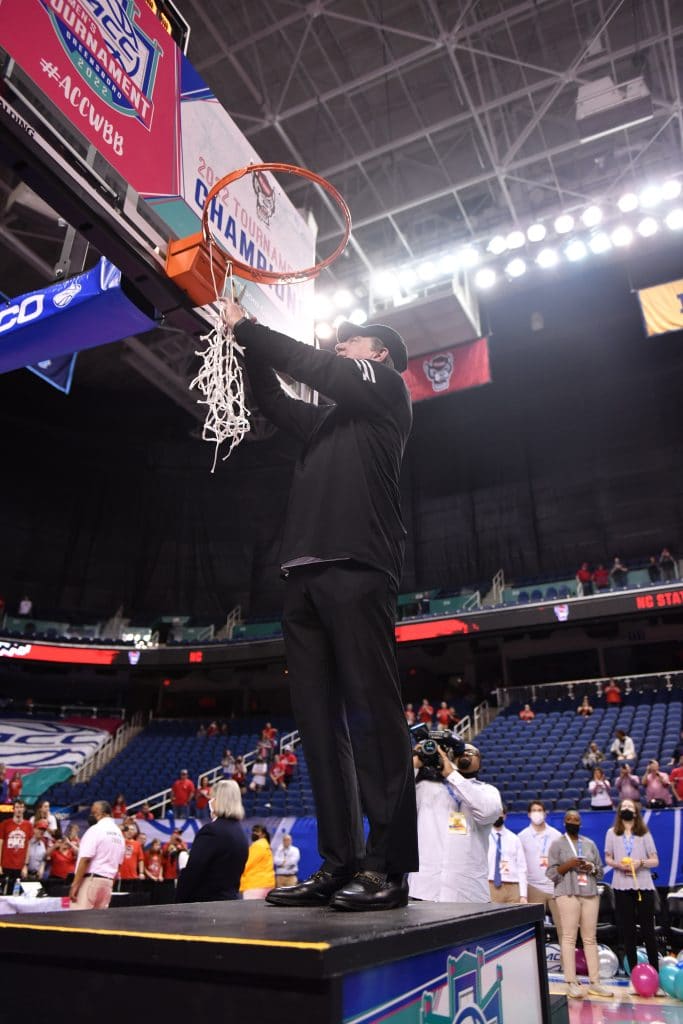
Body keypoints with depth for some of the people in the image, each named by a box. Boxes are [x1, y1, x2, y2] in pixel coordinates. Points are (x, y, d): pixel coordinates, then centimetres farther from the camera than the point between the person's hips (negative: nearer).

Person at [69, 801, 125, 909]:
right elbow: (117, 863, 15)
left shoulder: (95, 829, -10)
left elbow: (85, 859, -17)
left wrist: (74, 885, -15)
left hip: (90, 879, -8)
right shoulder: (118, 833, 14)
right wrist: (111, 884, 18)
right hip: (108, 881, 8)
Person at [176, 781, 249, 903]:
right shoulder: (241, 834, 9)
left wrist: (180, 901, -5)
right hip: (231, 899, 8)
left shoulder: (212, 830, -18)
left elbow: (191, 872, -16)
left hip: (206, 901, -8)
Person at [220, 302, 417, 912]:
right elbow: (276, 403, 37)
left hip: (357, 569, -8)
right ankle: (339, 863, 7)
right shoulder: (328, 421, 31)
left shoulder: (388, 390, 12)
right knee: (320, 718, 3)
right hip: (306, 576, 8)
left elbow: (311, 365, 5)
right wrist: (247, 344, 30)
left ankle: (388, 868, -5)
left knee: (373, 711, -9)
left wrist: (247, 328, 16)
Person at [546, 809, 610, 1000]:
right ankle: (572, 983, -3)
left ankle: (594, 982, 9)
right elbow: (551, 873, -1)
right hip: (568, 894, -4)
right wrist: (569, 864, -14)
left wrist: (591, 867, -4)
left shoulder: (590, 843, 16)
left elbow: (600, 871, 17)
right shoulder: (557, 844, 4)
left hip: (590, 894, 4)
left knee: (590, 938, 4)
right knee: (569, 937, -6)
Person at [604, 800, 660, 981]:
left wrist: (640, 862, -14)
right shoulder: (612, 833, 5)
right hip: (622, 887, 1)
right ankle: (634, 971, 16)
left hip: (644, 886, -1)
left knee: (648, 929, 2)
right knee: (627, 930, 6)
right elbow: (607, 858, 10)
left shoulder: (644, 833, 4)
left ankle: (655, 970, 13)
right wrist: (618, 865, -10)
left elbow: (655, 861, 4)